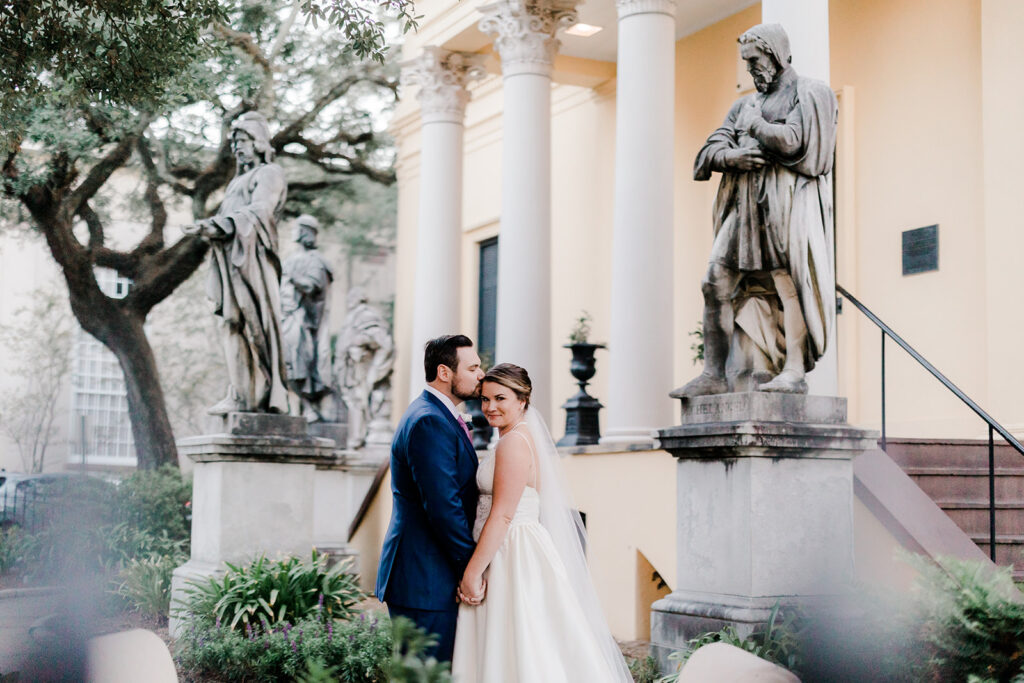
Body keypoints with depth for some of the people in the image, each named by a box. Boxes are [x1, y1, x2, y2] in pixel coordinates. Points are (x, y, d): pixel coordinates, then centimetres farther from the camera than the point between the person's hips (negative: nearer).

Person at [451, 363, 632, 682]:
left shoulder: (513, 443, -14)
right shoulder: (527, 438, 16)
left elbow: (502, 516, -19)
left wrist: (472, 573, -18)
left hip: (513, 560, -10)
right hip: (518, 557, 10)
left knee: (511, 657, -7)